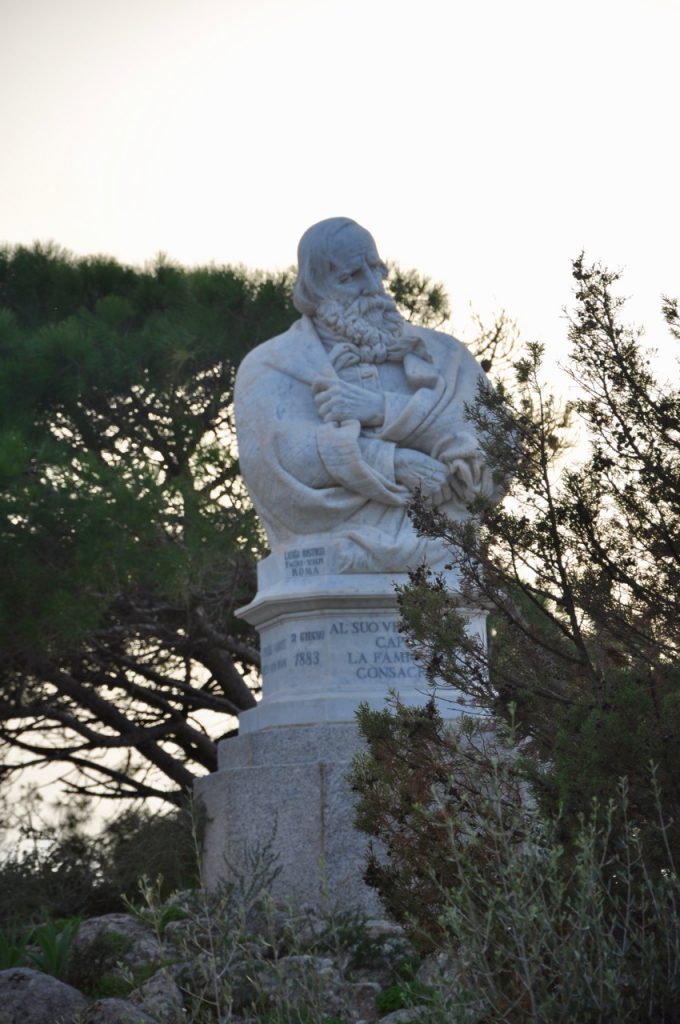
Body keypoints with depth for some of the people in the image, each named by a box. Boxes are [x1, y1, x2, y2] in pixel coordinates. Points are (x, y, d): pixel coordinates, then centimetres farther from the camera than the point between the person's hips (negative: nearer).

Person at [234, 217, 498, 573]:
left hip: (438, 548, 2)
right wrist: (396, 464, -9)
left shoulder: (440, 353, 21)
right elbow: (280, 454, -4)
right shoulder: (272, 366, 14)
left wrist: (385, 411, -5)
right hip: (334, 552, -1)